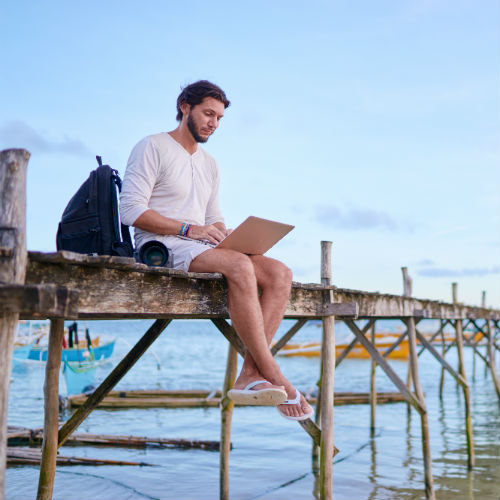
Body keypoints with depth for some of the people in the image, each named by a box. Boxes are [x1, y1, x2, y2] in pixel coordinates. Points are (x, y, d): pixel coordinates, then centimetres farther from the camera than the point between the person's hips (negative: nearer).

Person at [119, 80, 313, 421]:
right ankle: (275, 377, -30)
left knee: (280, 273, -16)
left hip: (202, 248, 8)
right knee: (240, 267, -34)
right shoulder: (152, 148, 1)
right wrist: (189, 229, -17)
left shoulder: (210, 165, 25)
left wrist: (226, 233, 0)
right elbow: (131, 210, -10)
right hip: (163, 247, -8)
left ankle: (250, 374, -27)